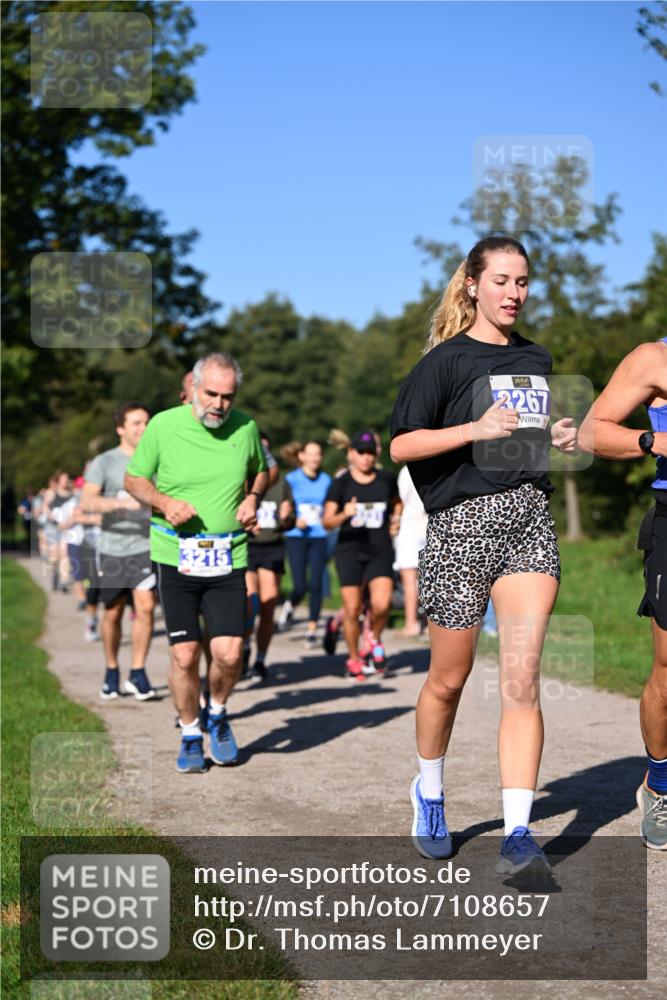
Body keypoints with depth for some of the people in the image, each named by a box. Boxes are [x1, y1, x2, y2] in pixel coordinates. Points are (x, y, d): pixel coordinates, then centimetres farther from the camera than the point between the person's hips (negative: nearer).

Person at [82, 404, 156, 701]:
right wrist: (122, 502, -28)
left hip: (146, 546, 1)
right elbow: (86, 502, -15)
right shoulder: (104, 462, -1)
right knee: (113, 613, 8)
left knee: (145, 606, -12)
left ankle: (137, 673, -2)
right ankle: (111, 672, 25)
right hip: (112, 547, -1)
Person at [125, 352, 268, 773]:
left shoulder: (246, 428, 1)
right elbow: (134, 478, 5)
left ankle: (217, 715, 25)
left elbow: (261, 471, 20)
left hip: (228, 560, 1)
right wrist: (164, 502, -13)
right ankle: (190, 735, 22)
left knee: (229, 653, -7)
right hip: (175, 556, -1)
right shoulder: (163, 425, -5)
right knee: (184, 655, 0)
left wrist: (253, 497, -1)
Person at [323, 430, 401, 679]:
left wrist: (396, 519, 8)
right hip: (350, 550, -1)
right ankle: (354, 659, 19)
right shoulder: (340, 483, -2)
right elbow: (327, 522, -7)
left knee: (381, 604, -17)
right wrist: (344, 514, -25)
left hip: (381, 551, 1)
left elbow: (396, 502, 27)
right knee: (352, 608, -1)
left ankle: (375, 640, 15)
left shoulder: (387, 479, 5)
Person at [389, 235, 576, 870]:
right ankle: (429, 791, 35)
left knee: (521, 680, -8)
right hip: (462, 521, -4)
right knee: (449, 678, 10)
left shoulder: (537, 360, 16)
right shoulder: (447, 360, -2)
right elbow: (401, 445, -8)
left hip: (530, 517, 4)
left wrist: (559, 439, 7)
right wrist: (475, 429, -19)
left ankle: (517, 834, -8)